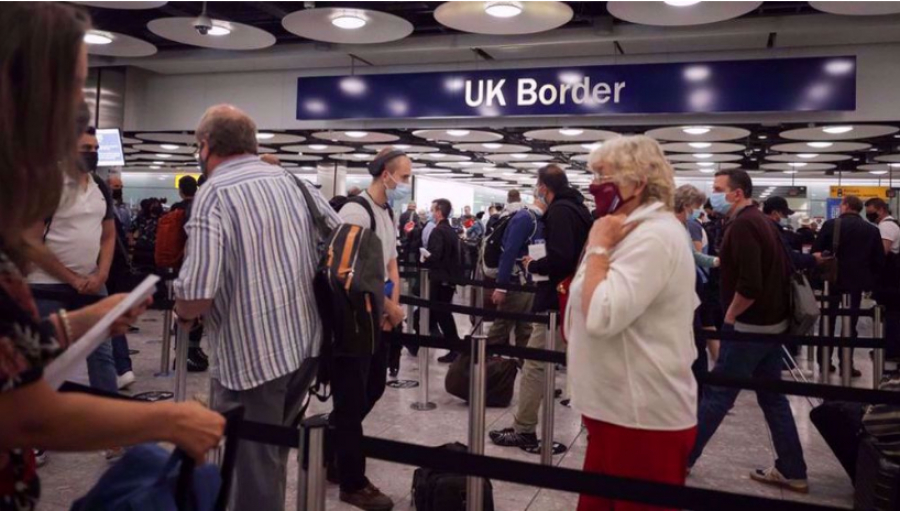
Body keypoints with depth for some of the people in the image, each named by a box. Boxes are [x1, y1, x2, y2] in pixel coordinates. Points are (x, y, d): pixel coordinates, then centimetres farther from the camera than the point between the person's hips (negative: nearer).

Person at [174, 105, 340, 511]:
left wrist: (183, 314, 0)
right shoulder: (294, 181, 7)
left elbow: (198, 292, -22)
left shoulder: (213, 194, -12)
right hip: (304, 345, 7)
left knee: (250, 469, 9)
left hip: (250, 355, -7)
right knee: (273, 459, 26)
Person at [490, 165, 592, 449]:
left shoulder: (559, 211, -14)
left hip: (558, 300, -10)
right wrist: (540, 264, 12)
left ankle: (524, 431, 4)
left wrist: (533, 266, -8)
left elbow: (559, 258, -25)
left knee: (534, 365, -3)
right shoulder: (578, 208, 15)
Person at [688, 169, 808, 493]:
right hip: (772, 322, 10)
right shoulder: (761, 221, 13)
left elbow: (749, 285, -26)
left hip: (749, 325, -10)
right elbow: (776, 270, 19)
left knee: (716, 395, 0)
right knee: (772, 397, 14)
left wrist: (730, 315, -13)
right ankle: (792, 472, 21)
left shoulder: (742, 225, -18)